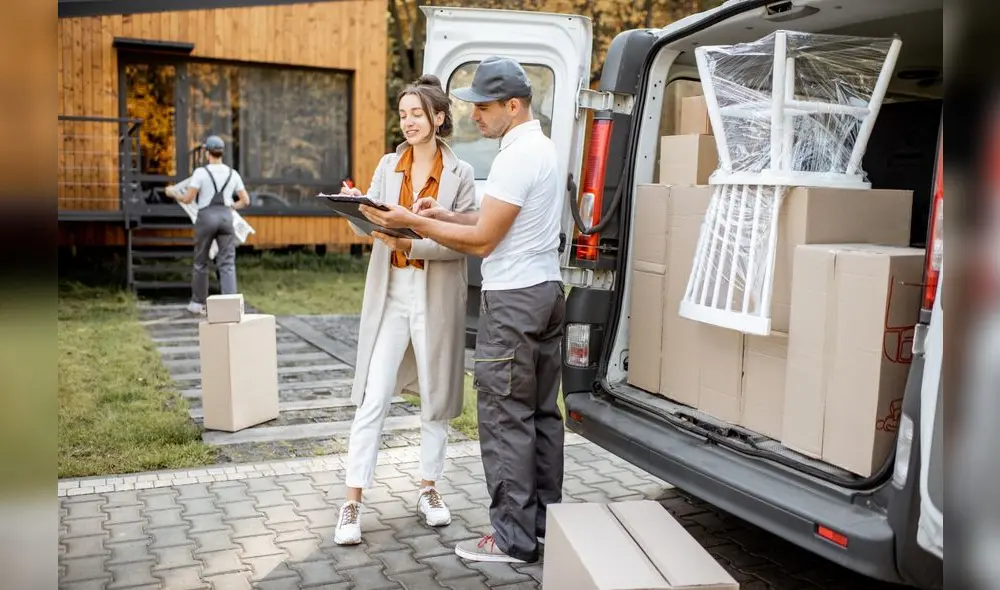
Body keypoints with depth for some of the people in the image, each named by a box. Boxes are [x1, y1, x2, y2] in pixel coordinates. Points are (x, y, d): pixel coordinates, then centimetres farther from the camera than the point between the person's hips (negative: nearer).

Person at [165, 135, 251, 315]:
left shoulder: (200, 172, -5)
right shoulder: (233, 174, 7)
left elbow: (187, 199, -7)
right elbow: (246, 201, 8)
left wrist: (173, 193, 13)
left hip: (206, 219, -2)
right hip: (225, 218, 2)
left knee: (201, 262, 14)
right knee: (227, 264, 0)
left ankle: (198, 303, 25)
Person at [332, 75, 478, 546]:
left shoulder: (460, 174, -2)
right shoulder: (388, 166, 7)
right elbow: (369, 226, 1)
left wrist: (408, 244, -23)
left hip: (437, 296, -1)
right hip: (390, 293, 2)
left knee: (436, 399, 11)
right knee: (373, 400, -2)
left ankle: (429, 490, 28)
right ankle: (352, 503, 5)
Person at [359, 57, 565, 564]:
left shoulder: (515, 156, -17)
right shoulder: (541, 147, 15)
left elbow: (482, 240, -17)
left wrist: (413, 222, -12)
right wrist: (445, 215, 10)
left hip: (513, 298, -10)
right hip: (545, 290, 10)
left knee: (506, 418, -3)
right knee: (541, 412, 14)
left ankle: (514, 539, 5)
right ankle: (546, 520, 23)